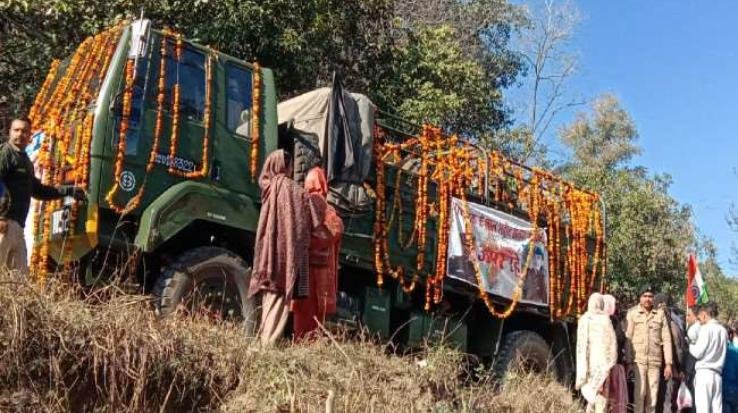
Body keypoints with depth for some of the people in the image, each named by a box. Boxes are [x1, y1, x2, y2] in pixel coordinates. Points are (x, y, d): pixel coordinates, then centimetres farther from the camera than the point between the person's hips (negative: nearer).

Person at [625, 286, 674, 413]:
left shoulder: (660, 314, 7)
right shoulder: (632, 313, 2)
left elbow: (666, 339, 7)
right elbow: (628, 339, 0)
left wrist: (668, 363, 2)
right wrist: (628, 362, -6)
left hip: (655, 361, 2)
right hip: (638, 360, -2)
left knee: (653, 395, 5)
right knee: (639, 393, -8)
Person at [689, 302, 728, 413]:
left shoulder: (706, 328, -7)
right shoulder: (723, 330, 12)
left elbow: (698, 353, -10)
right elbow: (721, 351, 15)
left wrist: (689, 344, 9)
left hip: (704, 372, -6)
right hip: (717, 374, 6)